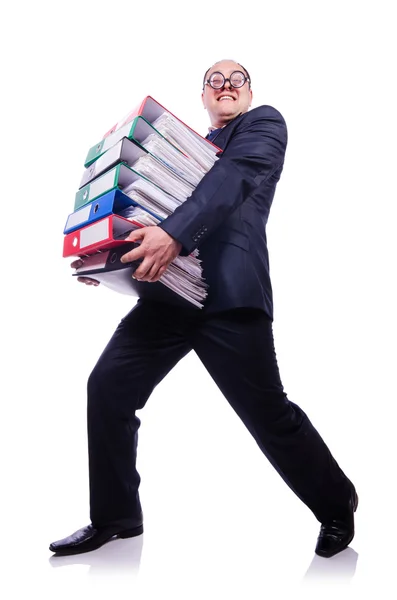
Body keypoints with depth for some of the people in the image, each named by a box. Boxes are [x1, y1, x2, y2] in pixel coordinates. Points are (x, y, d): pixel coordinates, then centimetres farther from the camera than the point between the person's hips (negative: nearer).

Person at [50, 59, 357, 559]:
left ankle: (336, 506, 24)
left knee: (267, 413, -3)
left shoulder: (264, 123, 9)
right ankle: (114, 518, 19)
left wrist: (174, 233, -29)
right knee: (107, 388, 1)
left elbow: (235, 176, -12)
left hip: (229, 293, -6)